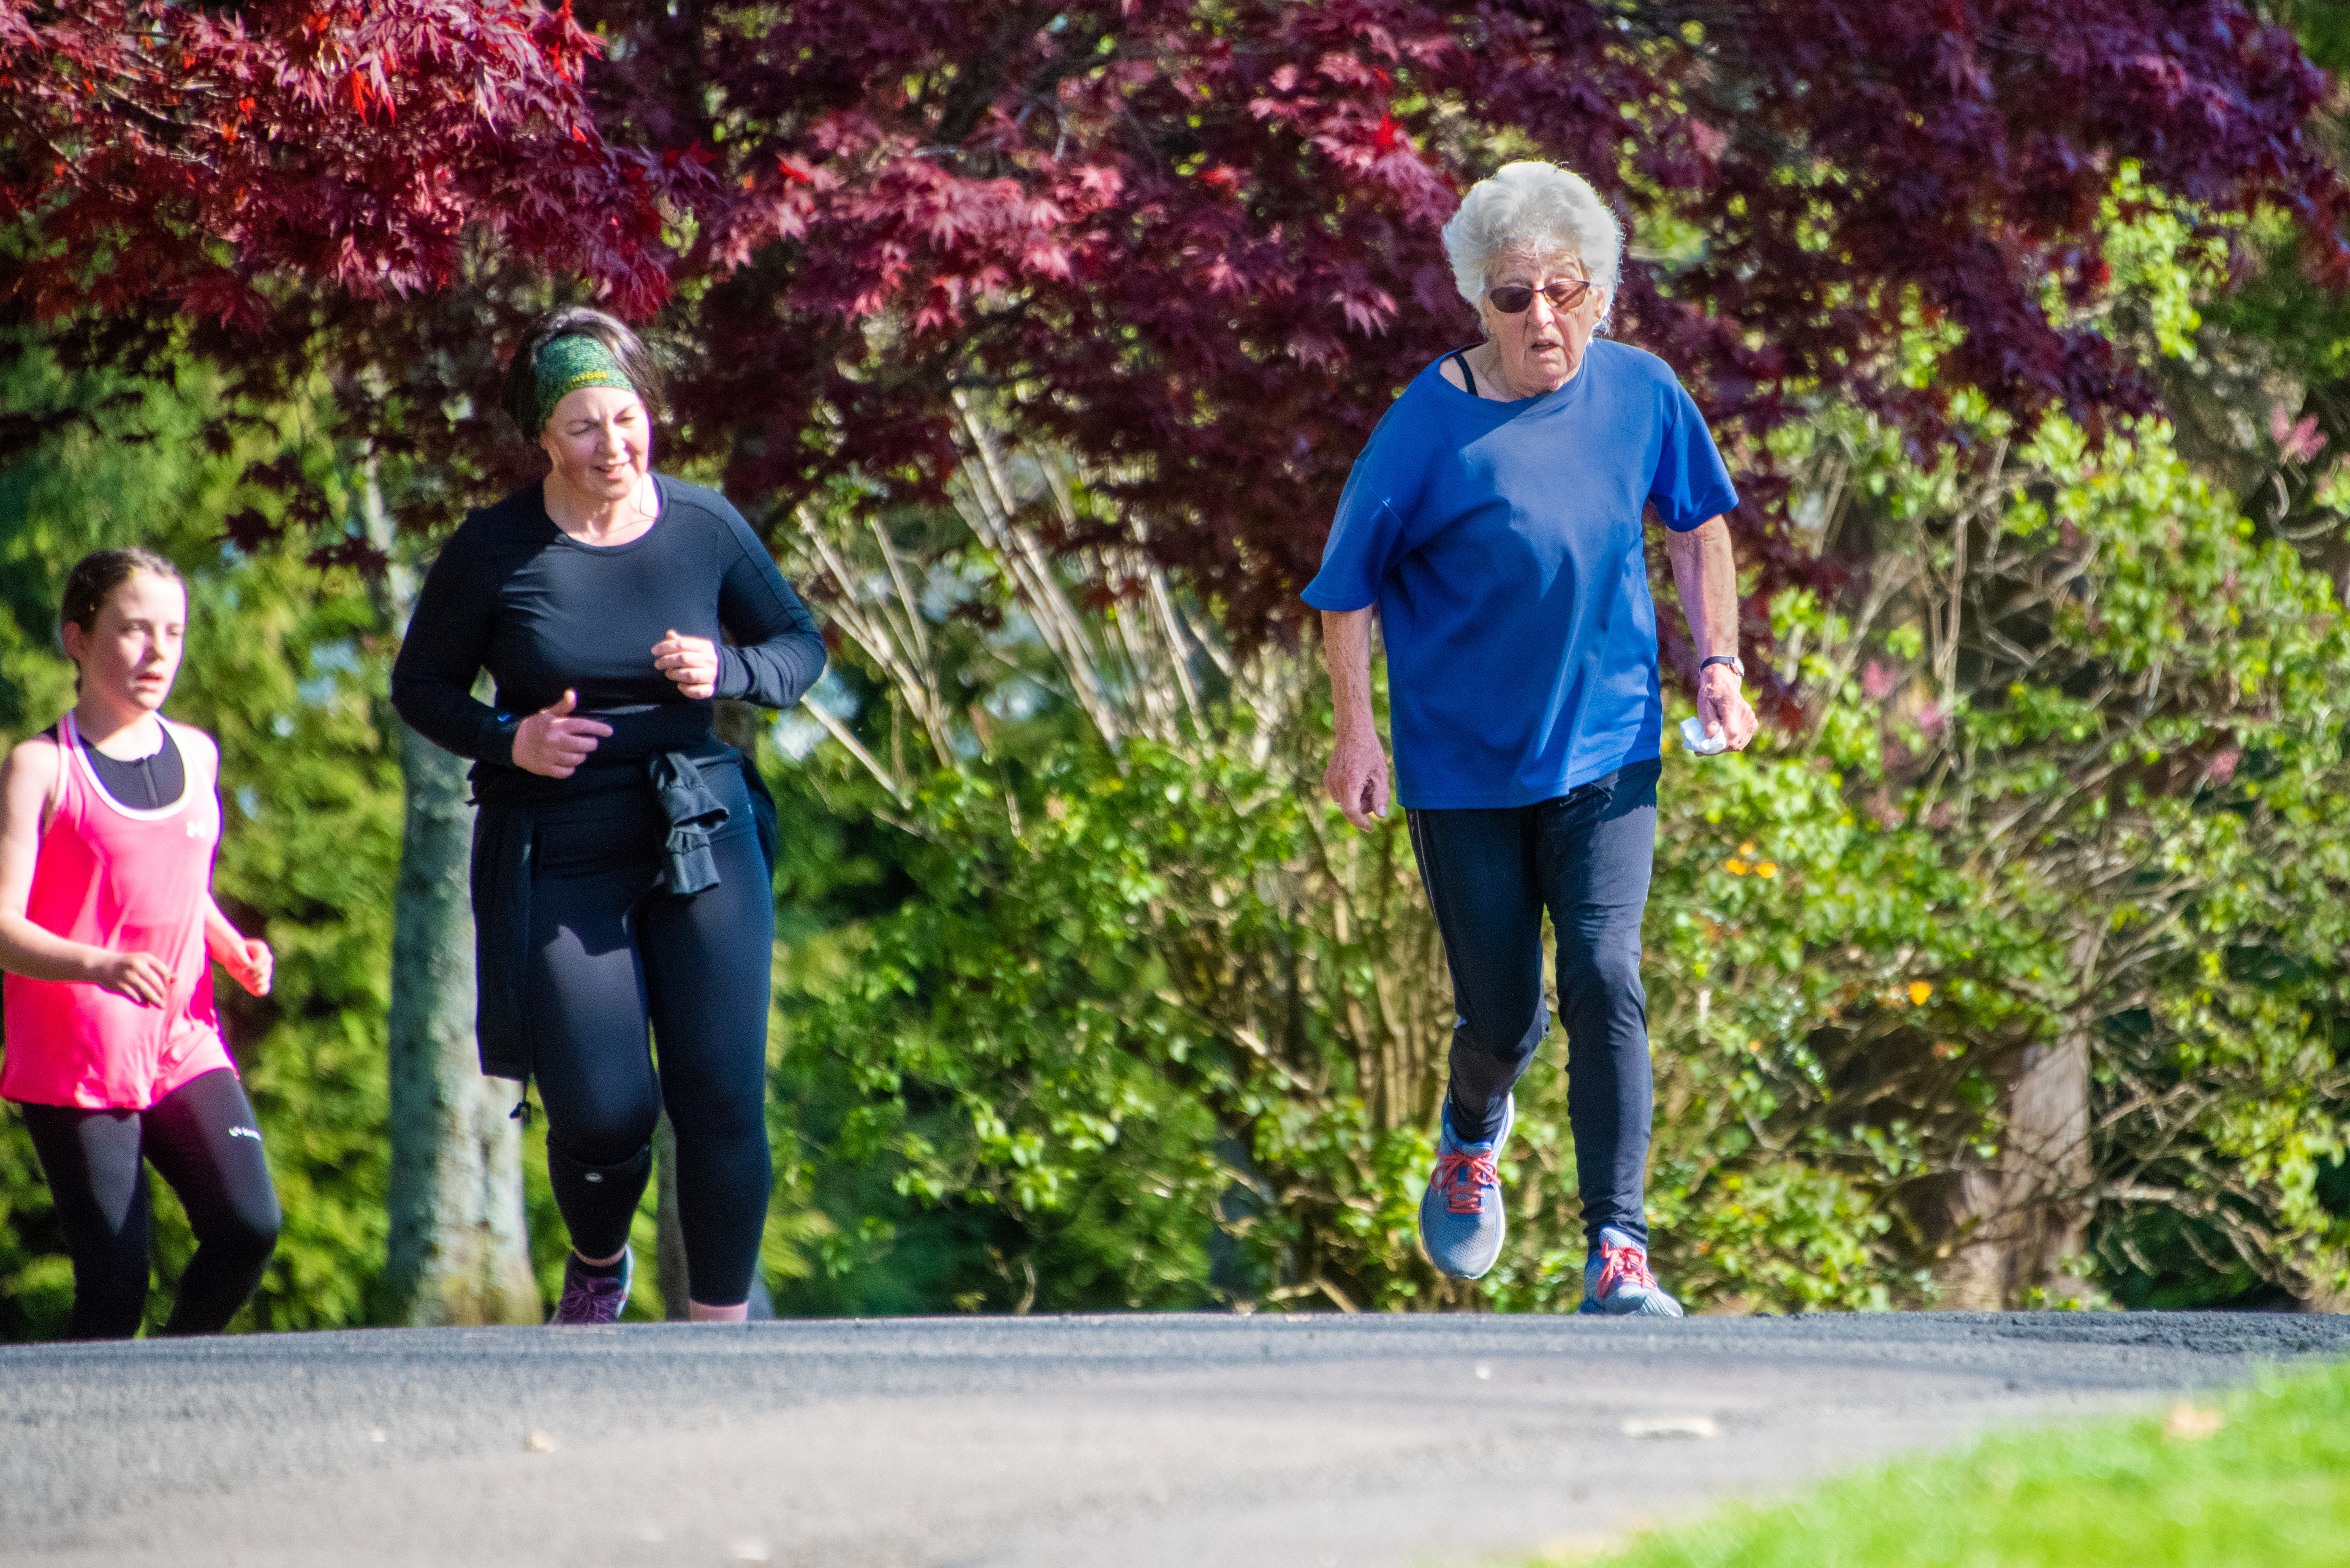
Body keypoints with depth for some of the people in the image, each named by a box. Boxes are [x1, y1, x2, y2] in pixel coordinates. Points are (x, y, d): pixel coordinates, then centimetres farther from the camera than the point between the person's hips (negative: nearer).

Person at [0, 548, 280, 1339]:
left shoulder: (196, 755, 12)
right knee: (114, 1282, -10)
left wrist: (234, 948, 7)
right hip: (72, 1065, -5)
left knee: (249, 1227, -14)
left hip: (185, 1049, 5)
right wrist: (97, 965, -31)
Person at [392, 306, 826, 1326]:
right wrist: (508, 741, -13)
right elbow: (420, 687, 6)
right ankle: (598, 1265, 28)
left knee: (722, 1100, -8)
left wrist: (728, 672, -8)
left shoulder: (706, 527, 1)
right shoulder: (495, 549, -5)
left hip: (702, 839, 1)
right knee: (603, 1114, -7)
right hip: (556, 862, -1)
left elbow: (801, 644, 14)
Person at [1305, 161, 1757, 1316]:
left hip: (1605, 754, 2)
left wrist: (1719, 663, 7)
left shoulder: (1642, 393, -5)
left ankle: (1618, 1252, -12)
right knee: (1502, 1016, 5)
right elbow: (1346, 583, -5)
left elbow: (1699, 523, 14)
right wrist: (1356, 730, -9)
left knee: (1605, 981, -14)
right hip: (1463, 768, -1)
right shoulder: (1431, 423, -15)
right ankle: (1473, 1136, 42)